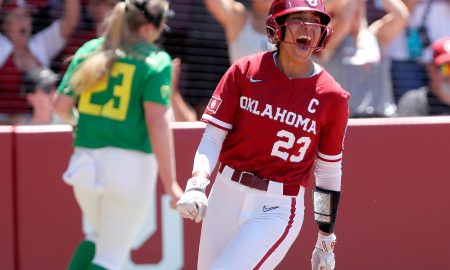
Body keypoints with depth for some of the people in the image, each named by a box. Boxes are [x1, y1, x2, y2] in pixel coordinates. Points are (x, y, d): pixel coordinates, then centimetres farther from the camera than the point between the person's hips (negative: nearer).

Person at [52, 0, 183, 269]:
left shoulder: (89, 50, 6)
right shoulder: (156, 61, -8)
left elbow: (61, 105, 3)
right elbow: (156, 121, -16)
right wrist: (170, 181, -16)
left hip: (85, 163, 5)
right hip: (130, 164, -5)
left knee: (100, 236, 28)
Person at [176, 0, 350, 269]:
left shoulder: (332, 96, -5)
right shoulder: (245, 71, -2)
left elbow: (328, 173, 4)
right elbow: (212, 137, -3)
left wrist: (327, 240, 8)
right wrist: (197, 184, -21)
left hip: (277, 210, -3)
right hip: (225, 196, 3)